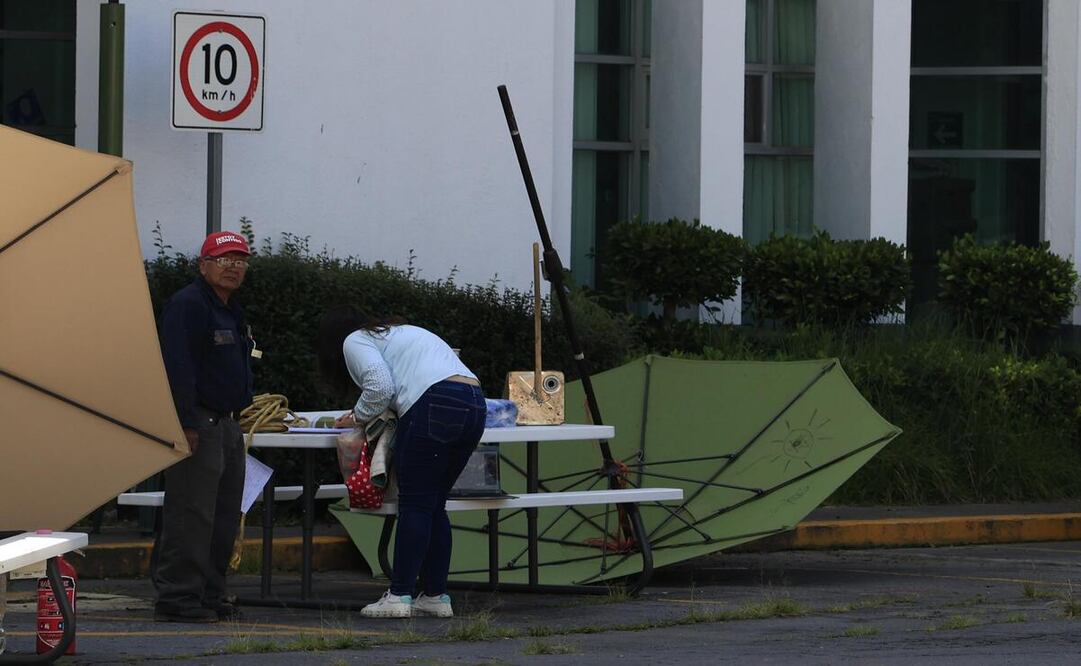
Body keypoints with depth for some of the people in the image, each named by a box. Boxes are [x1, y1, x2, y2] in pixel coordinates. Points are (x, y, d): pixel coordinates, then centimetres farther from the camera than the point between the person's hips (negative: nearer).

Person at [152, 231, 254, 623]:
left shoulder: (231, 312, 20)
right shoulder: (188, 305, -12)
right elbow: (177, 367, -20)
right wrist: (187, 424, -25)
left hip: (226, 425, 10)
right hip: (198, 425, -10)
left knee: (224, 519, 12)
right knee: (191, 514, -11)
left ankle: (209, 596, 18)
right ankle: (177, 598, -10)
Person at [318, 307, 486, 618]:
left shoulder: (355, 342, 9)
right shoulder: (398, 332, 35)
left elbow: (380, 386, -7)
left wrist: (358, 417, 9)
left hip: (436, 408, -8)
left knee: (415, 505, -6)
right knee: (435, 505, 12)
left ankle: (399, 596, -7)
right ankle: (436, 596, 12)